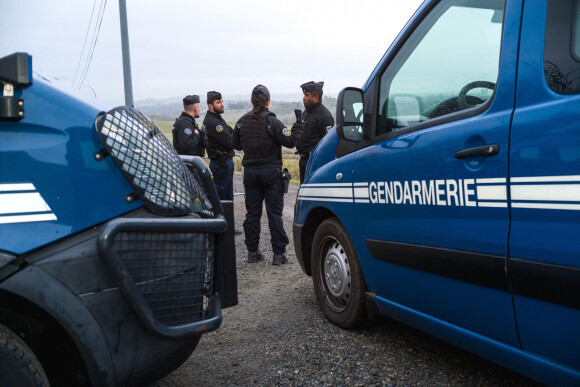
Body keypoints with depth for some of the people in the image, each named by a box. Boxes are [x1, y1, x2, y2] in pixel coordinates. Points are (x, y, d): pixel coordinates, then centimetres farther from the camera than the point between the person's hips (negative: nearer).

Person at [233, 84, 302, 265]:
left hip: (250, 172, 5)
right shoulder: (271, 121, -12)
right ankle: (278, 253, 2)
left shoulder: (242, 121, 5)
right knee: (274, 213, 0)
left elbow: (236, 144, 15)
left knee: (252, 213, 10)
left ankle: (252, 251, 15)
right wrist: (298, 127, -1)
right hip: (271, 171, -4)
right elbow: (290, 141, -14)